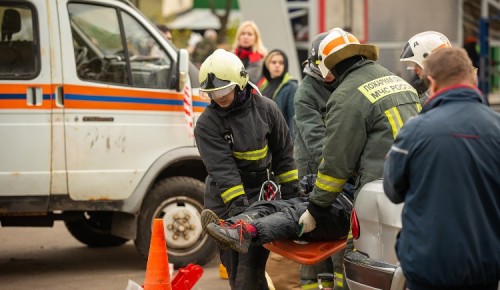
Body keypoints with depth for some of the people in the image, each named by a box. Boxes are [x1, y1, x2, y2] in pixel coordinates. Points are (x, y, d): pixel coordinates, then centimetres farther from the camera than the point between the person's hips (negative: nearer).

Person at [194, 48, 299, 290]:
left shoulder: (266, 109, -2)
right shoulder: (207, 124, -7)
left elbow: (283, 155, 7)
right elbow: (222, 168, -18)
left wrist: (291, 193, 7)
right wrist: (238, 205, -27)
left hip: (261, 195, -1)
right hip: (225, 203, 1)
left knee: (250, 269, -13)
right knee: (233, 268, 6)